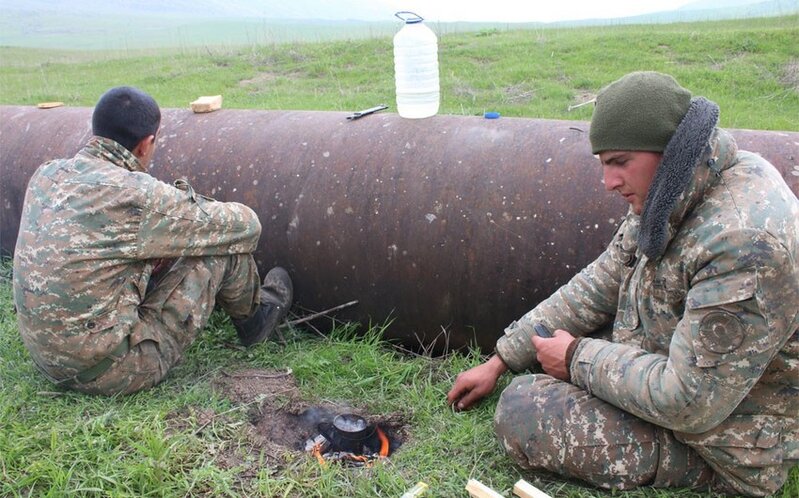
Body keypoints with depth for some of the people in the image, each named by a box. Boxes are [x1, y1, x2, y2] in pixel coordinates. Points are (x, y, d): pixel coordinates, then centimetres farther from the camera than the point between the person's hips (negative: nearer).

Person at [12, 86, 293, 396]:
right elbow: (245, 225, -9)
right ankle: (252, 317, 28)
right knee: (225, 242, -2)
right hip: (112, 373, -8)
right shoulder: (136, 195, -22)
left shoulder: (46, 174, 0)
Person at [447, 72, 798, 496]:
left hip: (722, 451, -8)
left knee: (520, 409, -16)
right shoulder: (674, 197, -4)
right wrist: (500, 361, 6)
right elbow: (601, 286, 4)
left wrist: (578, 359, -16)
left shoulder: (744, 241, -33)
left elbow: (688, 403, -31)